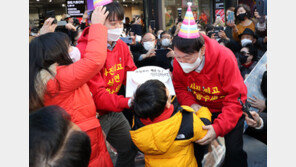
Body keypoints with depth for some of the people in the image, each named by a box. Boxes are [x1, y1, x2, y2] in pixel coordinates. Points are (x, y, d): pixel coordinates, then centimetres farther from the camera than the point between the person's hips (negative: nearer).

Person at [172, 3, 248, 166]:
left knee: (234, 150, -9)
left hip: (229, 109, -3)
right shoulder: (179, 61, -19)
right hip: (201, 108, 3)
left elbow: (236, 99, -29)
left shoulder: (225, 58, -32)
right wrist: (191, 103, -21)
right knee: (194, 146, 2)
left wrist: (218, 128, -39)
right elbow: (180, 86, 0)